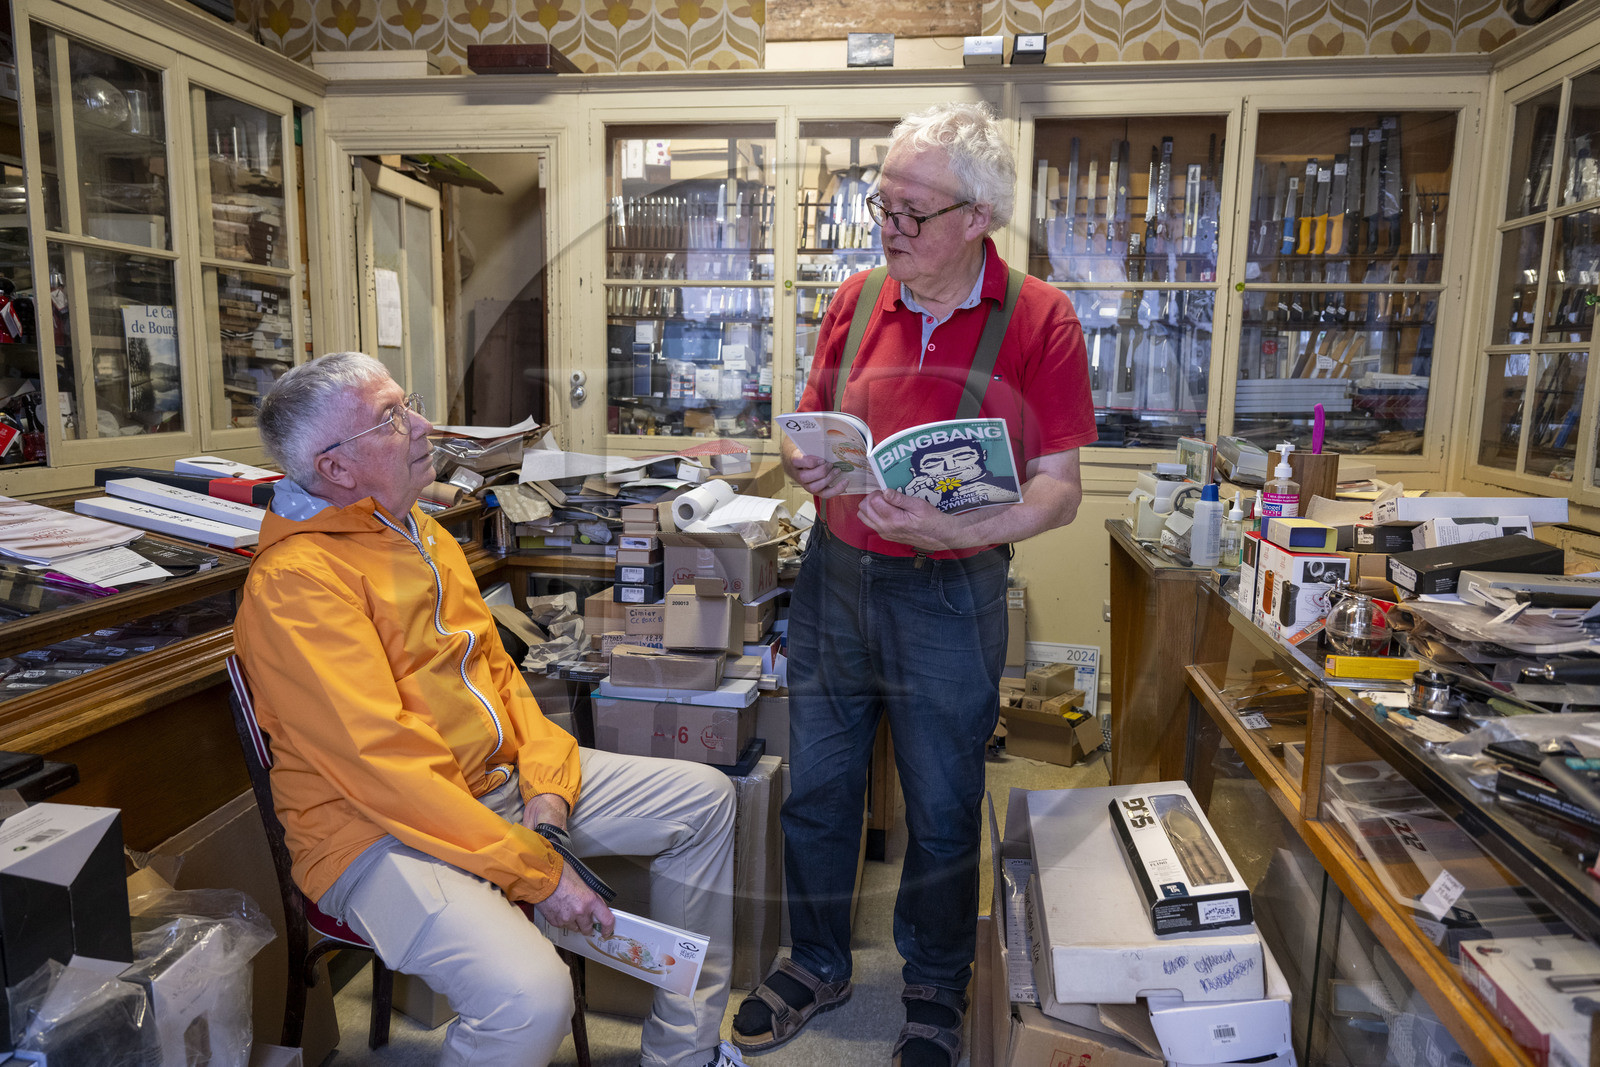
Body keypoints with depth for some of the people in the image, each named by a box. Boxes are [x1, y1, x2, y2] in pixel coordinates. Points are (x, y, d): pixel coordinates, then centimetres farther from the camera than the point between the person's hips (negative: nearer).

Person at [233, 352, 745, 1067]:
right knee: (531, 998, -33)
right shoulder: (294, 581, -18)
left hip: (498, 783, 9)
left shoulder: (425, 536, 11)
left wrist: (546, 799, -4)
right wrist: (539, 872, -23)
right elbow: (383, 764, -24)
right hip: (381, 833, -9)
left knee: (703, 797, 7)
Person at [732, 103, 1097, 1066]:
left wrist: (958, 531, -28)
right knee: (816, 793, 15)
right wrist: (804, 461, -10)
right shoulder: (857, 300, 4)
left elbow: (1059, 491, -12)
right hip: (835, 577, 4)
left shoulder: (1040, 320, -8)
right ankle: (819, 967, 40)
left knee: (942, 814, 13)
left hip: (948, 596, -3)